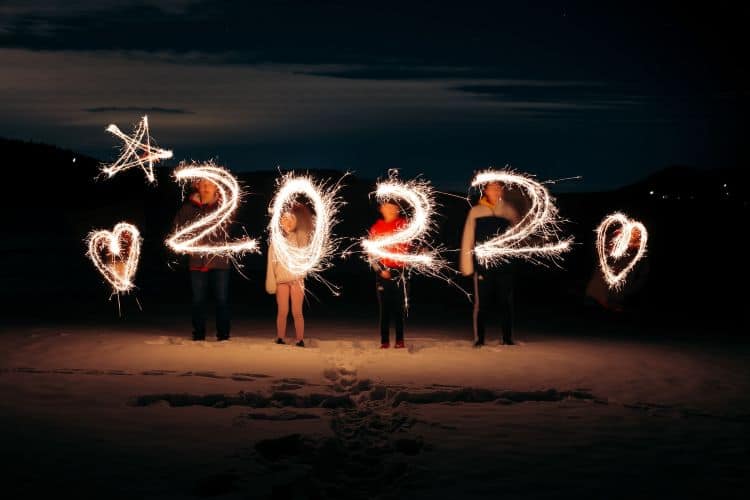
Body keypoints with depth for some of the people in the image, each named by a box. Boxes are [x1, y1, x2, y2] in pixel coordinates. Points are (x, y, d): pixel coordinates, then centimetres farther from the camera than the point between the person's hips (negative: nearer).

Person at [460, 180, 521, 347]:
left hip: (504, 265, 1)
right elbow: (468, 239, 2)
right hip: (482, 265, -1)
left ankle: (507, 338, 13)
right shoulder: (476, 211, 3)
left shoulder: (509, 211, 8)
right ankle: (479, 339, 8)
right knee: (482, 304, 1)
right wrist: (467, 265, -2)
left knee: (505, 303, 5)